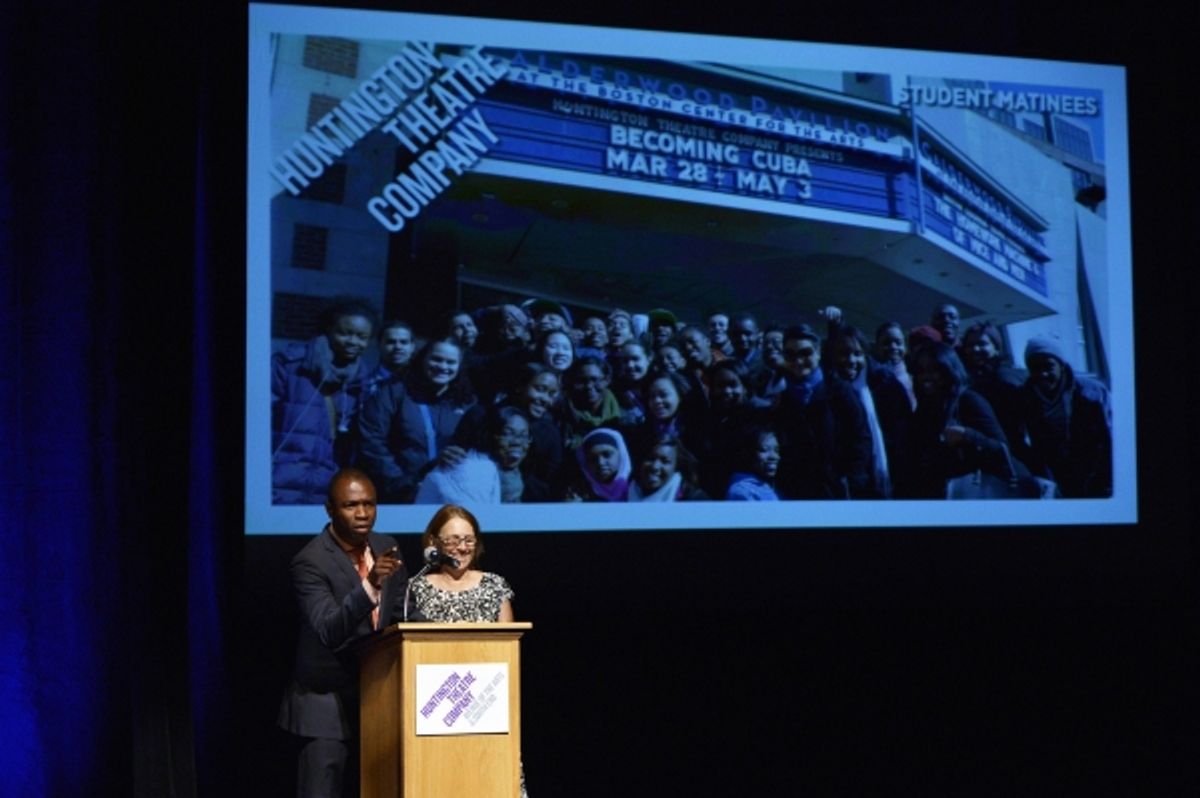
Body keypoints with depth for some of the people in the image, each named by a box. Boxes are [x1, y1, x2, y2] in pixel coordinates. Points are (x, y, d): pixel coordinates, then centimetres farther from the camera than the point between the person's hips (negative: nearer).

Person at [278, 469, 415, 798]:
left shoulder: (386, 548, 4)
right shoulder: (310, 562, -17)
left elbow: (403, 614, 14)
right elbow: (329, 631, -29)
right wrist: (369, 586, -43)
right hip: (326, 705, -6)